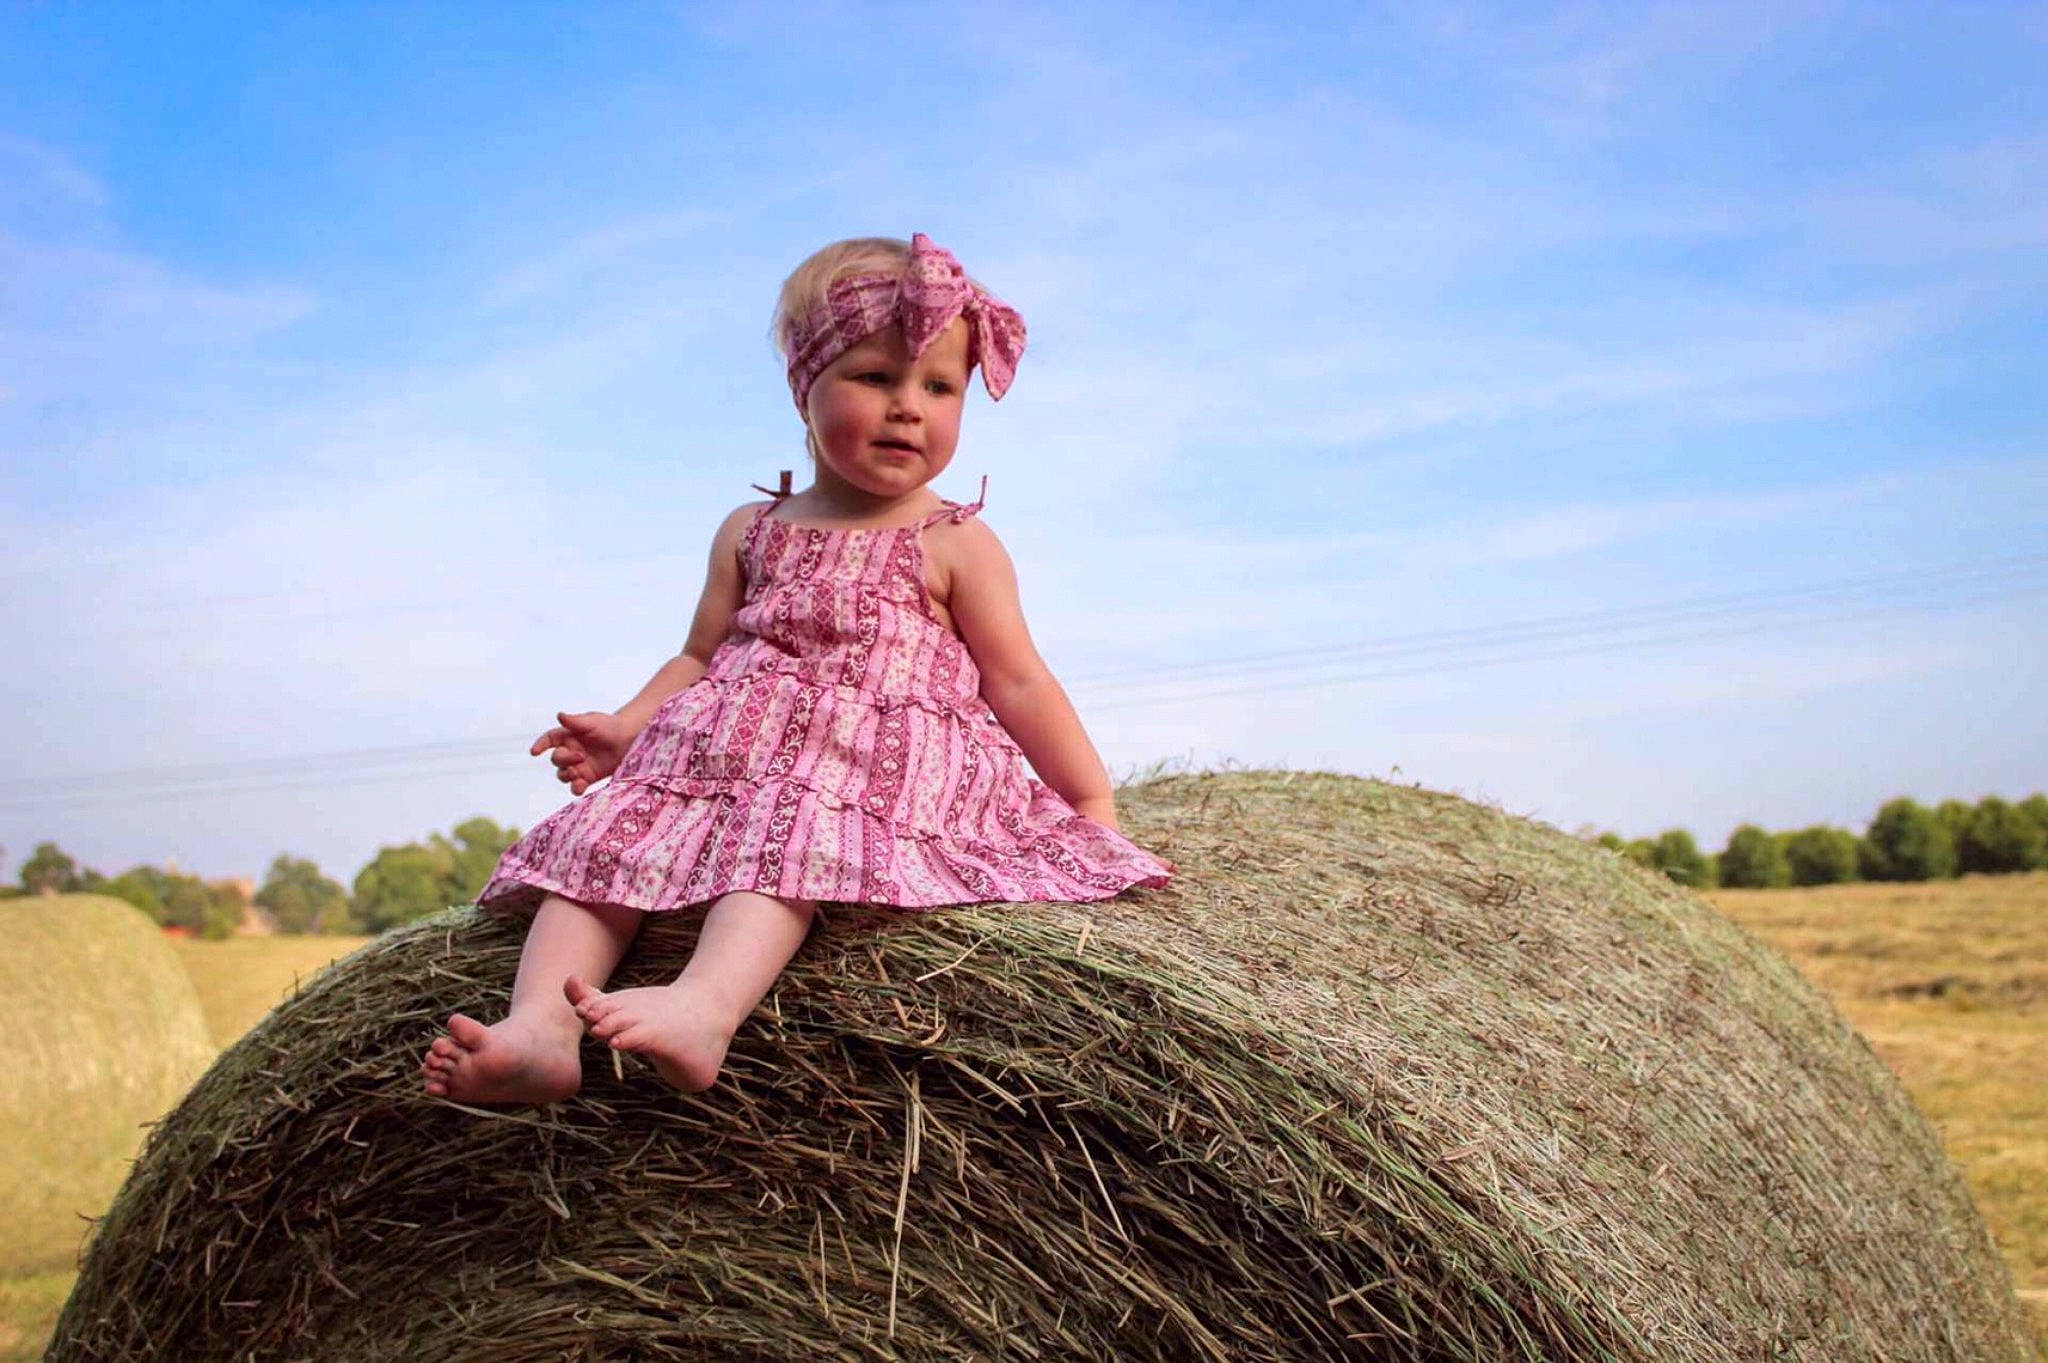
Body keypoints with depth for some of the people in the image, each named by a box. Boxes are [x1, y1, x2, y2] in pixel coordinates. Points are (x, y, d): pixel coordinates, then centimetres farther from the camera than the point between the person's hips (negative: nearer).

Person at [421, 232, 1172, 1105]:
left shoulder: (955, 545, 10)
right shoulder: (751, 533, 21)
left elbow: (1018, 683, 8)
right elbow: (699, 657, 22)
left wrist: (1093, 801, 3)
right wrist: (624, 729, 3)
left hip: (874, 767, -4)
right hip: (720, 754, 5)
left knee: (788, 832, -37)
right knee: (607, 830, -21)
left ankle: (703, 1007, -61)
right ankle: (540, 1029, -38)